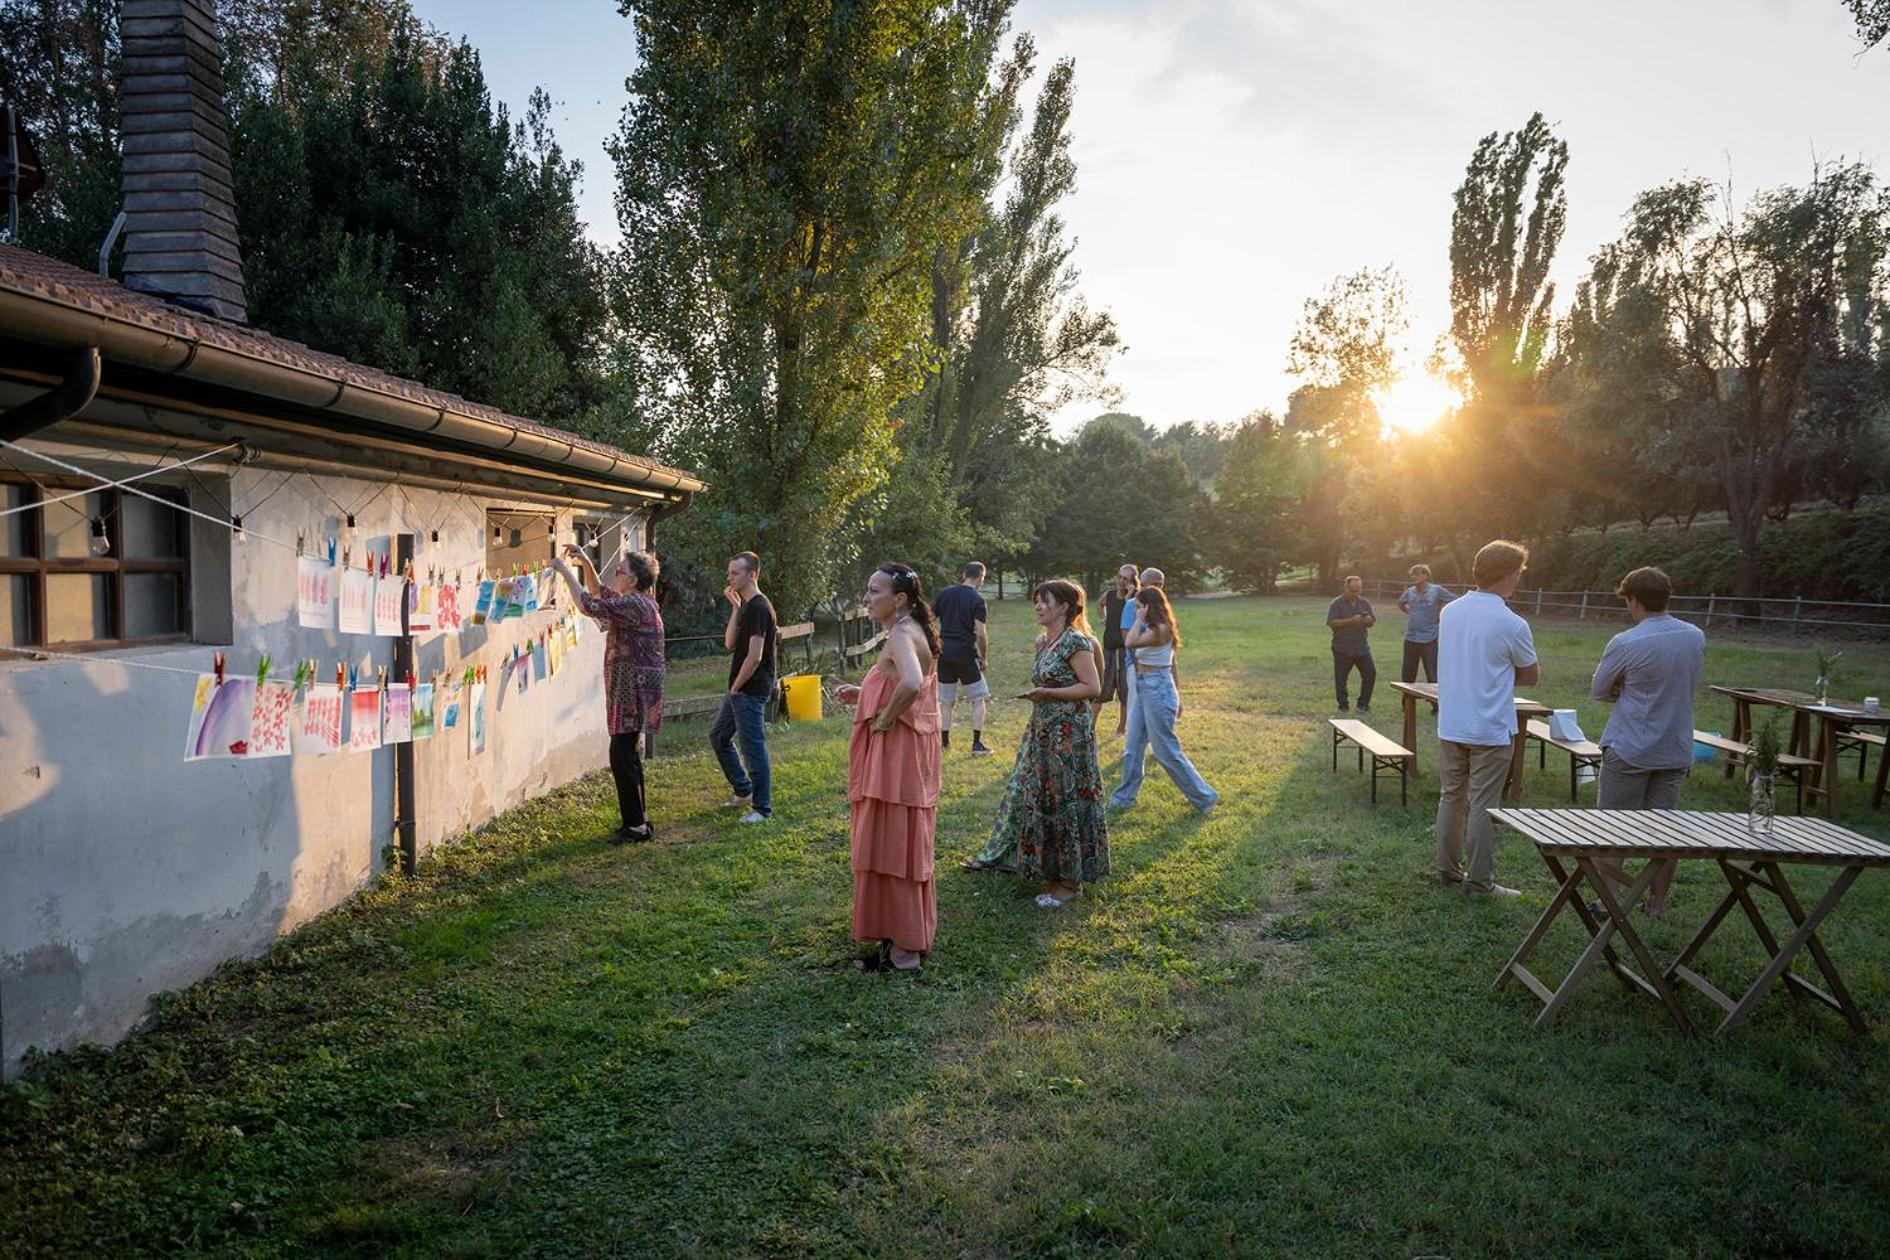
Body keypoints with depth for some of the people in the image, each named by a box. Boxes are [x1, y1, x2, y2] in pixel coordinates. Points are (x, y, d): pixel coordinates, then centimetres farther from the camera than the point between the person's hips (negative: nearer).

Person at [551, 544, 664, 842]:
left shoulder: (635, 604, -16)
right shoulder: (637, 601, 15)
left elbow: (590, 605, -22)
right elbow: (599, 593, 27)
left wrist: (565, 571, -13)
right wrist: (586, 564, 13)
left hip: (633, 691, -11)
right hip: (629, 690, 11)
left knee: (622, 759, -7)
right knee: (628, 756, 16)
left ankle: (636, 826, -2)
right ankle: (638, 821, 23)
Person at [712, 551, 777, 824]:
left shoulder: (758, 608, -17)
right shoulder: (746, 606, 14)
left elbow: (754, 656, -22)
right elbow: (730, 643, 10)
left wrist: (736, 687, -13)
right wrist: (735, 608, 4)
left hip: (750, 691, -11)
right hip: (739, 689, 11)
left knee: (753, 747, -5)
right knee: (718, 736, 19)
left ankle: (762, 808, 4)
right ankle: (743, 791, 29)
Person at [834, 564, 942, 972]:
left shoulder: (901, 635, -18)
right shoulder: (914, 632, 13)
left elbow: (911, 684, -38)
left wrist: (886, 718, -22)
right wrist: (863, 697, 11)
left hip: (897, 755, -10)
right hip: (906, 754, 10)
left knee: (890, 846, -1)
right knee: (904, 846, 17)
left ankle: (903, 950, 9)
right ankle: (908, 938, 29)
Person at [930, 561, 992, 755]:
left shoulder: (944, 593, 4)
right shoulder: (977, 600, -11)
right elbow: (981, 633, -16)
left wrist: (937, 641, 15)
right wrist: (984, 657, -3)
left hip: (945, 653, 5)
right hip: (966, 654, -5)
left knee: (946, 700, 14)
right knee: (978, 699, 7)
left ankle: (944, 740, 15)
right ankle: (977, 744, 4)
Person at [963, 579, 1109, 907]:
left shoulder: (1075, 641, -15)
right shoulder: (1044, 642, 11)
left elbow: (1092, 687, -18)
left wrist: (1047, 693, -19)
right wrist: (1036, 693, 7)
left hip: (1069, 733, -9)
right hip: (1043, 730, 9)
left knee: (1066, 801, 0)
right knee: (1030, 794, 16)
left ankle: (1070, 880, 12)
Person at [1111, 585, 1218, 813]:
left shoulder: (1160, 630, -18)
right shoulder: (1157, 629, 11)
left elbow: (1130, 642, -31)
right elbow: (1172, 664, 15)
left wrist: (1140, 619, -18)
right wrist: (1176, 696, 20)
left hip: (1157, 691, -10)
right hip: (1145, 690, 10)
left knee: (1166, 751, -1)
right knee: (1132, 747, 13)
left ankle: (1204, 797, 10)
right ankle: (1124, 797, 23)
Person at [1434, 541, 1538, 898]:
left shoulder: (1449, 611, 1)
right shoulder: (1512, 625, -17)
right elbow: (1531, 677, -3)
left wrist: (1494, 675, 8)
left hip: (1450, 726, 6)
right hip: (1490, 731, -6)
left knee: (1451, 798, 15)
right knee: (1483, 806, 2)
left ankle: (1448, 868, 25)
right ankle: (1480, 880, 9)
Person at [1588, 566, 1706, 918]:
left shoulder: (1625, 644, -17)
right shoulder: (1696, 638, 1)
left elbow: (1598, 691, -4)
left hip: (1629, 750, -5)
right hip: (1677, 750, 5)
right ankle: (1658, 902, 20)